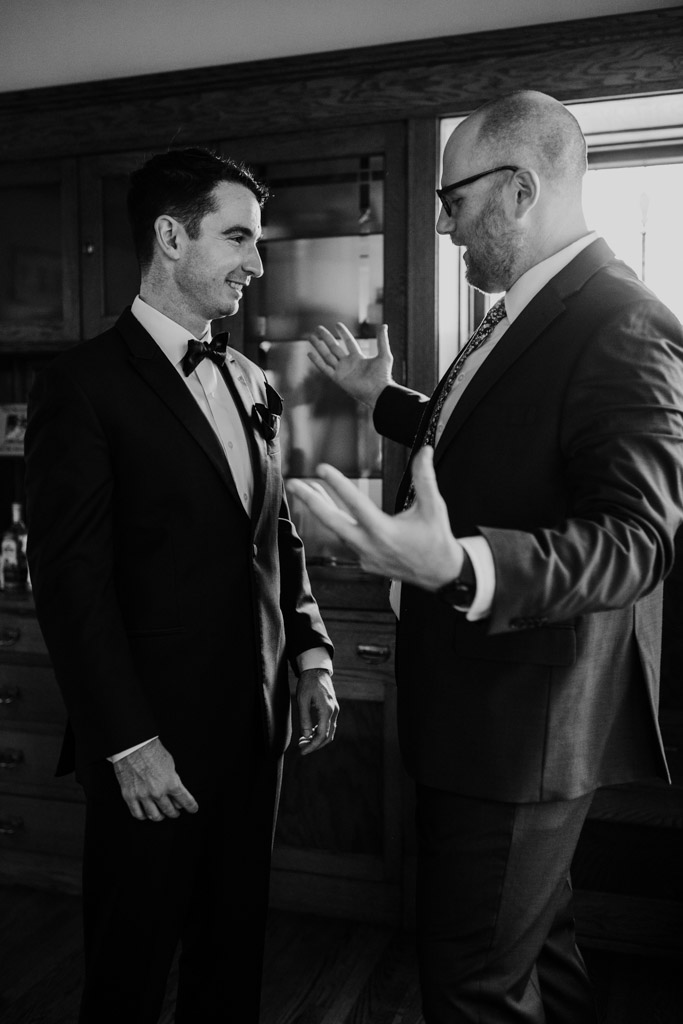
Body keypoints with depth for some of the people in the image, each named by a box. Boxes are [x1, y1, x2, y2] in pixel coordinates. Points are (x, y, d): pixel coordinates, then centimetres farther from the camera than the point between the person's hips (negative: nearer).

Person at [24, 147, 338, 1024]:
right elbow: (71, 583, -14)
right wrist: (128, 743, -15)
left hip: (255, 723, 6)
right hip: (152, 740, -5)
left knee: (235, 949, 19)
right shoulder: (83, 384, -10)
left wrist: (310, 655, 5)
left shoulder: (252, 383, 11)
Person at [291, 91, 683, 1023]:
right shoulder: (524, 314, 9)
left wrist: (459, 567, -43)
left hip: (525, 721, -9)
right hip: (485, 703, 10)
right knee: (535, 930, 27)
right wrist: (382, 398, 29)